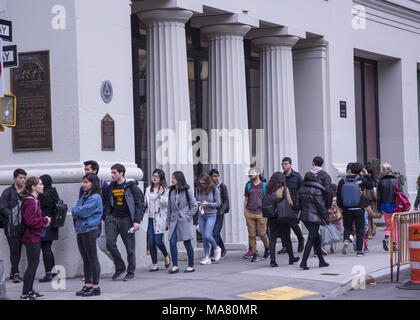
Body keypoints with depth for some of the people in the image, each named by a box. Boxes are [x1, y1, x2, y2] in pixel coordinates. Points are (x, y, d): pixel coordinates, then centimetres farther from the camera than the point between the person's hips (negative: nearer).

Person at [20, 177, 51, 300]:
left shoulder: (34, 200, 13)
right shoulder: (30, 201, -19)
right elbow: (31, 220, -26)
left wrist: (44, 221, 5)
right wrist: (45, 220, -15)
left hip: (35, 236, 10)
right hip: (32, 237, -10)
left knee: (34, 263, 16)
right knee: (32, 265, -6)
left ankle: (30, 290, 25)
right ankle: (24, 294, -2)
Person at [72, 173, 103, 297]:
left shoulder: (95, 198, -11)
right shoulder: (83, 196, 16)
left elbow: (83, 212, -18)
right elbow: (74, 214, 12)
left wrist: (75, 210, 0)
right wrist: (78, 212, -8)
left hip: (90, 230, -8)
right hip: (80, 230, 8)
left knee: (92, 259, -4)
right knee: (86, 259, 12)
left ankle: (95, 287, 0)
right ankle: (87, 285, 18)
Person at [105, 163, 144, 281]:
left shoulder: (131, 186, -5)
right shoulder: (112, 186, 10)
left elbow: (139, 203, -7)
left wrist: (137, 221, -13)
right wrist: (106, 217, 7)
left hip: (126, 219, -4)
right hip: (113, 218, 5)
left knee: (130, 246, 0)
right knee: (110, 243, -8)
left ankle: (131, 272, 12)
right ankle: (120, 267, 9)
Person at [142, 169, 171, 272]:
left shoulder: (165, 190, -3)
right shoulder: (148, 189, 13)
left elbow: (166, 204, -10)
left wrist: (160, 196, -22)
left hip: (159, 219, -5)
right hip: (149, 218, 5)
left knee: (158, 241, -9)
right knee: (151, 242, 1)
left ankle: (166, 256, 21)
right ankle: (155, 264, 8)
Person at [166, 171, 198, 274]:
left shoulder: (187, 191, -3)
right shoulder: (171, 191, 10)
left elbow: (194, 205, 0)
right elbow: (169, 208, 14)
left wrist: (188, 216, -8)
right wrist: (168, 222, 12)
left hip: (184, 221, -4)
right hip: (174, 221, 4)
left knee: (187, 243, 2)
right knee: (172, 242, -7)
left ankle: (191, 266, 12)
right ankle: (175, 266, -2)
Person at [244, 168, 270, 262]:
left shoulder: (264, 185, 4)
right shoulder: (248, 185, 12)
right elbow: (246, 199, 16)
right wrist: (245, 211, 9)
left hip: (261, 213, -3)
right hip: (249, 213, 3)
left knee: (262, 233, -4)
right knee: (251, 235, 0)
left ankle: (267, 247, 24)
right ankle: (255, 254, 8)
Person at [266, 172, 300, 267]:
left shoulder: (269, 190, 0)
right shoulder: (284, 189, -8)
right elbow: (290, 203, -5)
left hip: (271, 217, 2)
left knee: (272, 238, 6)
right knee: (286, 238, 10)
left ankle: (272, 260, -4)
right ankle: (291, 258, 25)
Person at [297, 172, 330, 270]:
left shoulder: (301, 190, 7)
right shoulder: (316, 190, -13)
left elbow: (299, 204, 11)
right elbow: (321, 205, -12)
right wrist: (326, 218, -5)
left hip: (304, 217, 7)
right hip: (315, 217, -7)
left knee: (316, 238, 17)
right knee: (311, 239, -4)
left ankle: (321, 261, 22)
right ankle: (303, 262, -9)